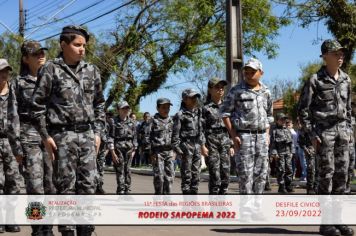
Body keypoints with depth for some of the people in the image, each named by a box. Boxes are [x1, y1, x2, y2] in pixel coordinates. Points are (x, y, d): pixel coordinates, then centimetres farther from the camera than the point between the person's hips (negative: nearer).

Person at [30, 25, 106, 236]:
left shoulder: (92, 71, 10)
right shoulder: (51, 69, -3)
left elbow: (99, 104, 17)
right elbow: (38, 105, -4)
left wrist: (98, 132, 9)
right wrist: (46, 136, -8)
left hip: (87, 135, 4)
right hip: (63, 136, -4)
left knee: (88, 185, 3)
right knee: (66, 187, 0)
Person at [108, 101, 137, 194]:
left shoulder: (132, 122, 9)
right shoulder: (114, 122, -4)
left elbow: (134, 137, 14)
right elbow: (110, 137, -7)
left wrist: (134, 150, 11)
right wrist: (112, 152, -12)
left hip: (129, 148, 3)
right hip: (118, 148, -3)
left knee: (127, 170, 3)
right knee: (119, 170, -4)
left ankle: (127, 190, 10)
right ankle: (121, 190, 0)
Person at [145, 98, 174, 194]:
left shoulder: (171, 121, 13)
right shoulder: (153, 120, -2)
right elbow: (147, 136, -4)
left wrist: (174, 150, 11)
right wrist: (151, 151, -9)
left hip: (169, 151, 5)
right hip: (158, 152, -5)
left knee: (170, 175, 3)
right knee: (159, 176, -4)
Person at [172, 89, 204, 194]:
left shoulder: (198, 112, 14)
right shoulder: (180, 114, -4)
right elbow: (176, 133, -7)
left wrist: (202, 144, 13)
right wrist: (176, 147, -13)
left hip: (197, 145, 6)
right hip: (186, 145, -6)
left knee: (196, 172, 7)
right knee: (186, 172, -3)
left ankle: (194, 192, 13)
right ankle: (186, 191, 0)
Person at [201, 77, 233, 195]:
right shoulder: (205, 108, -2)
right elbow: (201, 128, -6)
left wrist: (232, 145, 13)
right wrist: (202, 145, -14)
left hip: (225, 142, 5)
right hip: (211, 142, -5)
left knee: (226, 175, 3)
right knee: (215, 176, -7)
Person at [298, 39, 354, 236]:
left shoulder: (345, 79, 11)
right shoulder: (315, 80, -7)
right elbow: (303, 110, -6)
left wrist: (348, 129, 12)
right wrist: (311, 134, -11)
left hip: (342, 130, 6)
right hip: (324, 130, -6)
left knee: (342, 175, 5)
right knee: (326, 175, -4)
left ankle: (337, 219, 14)